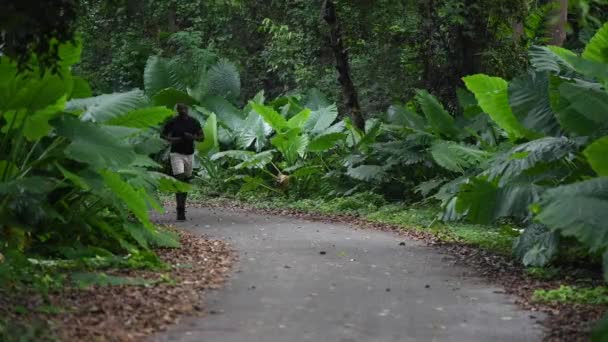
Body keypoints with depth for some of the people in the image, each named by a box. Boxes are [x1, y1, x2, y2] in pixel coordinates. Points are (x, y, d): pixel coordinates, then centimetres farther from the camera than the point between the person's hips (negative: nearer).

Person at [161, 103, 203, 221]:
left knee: (186, 181, 12)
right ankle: (180, 211, -19)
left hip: (189, 154, 4)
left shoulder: (194, 122, 0)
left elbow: (201, 135, 7)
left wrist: (192, 137, -15)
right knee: (179, 180, -15)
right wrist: (171, 139, -15)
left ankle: (182, 206, 29)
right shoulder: (172, 122, -6)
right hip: (177, 154, -3)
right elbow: (163, 134, 5)